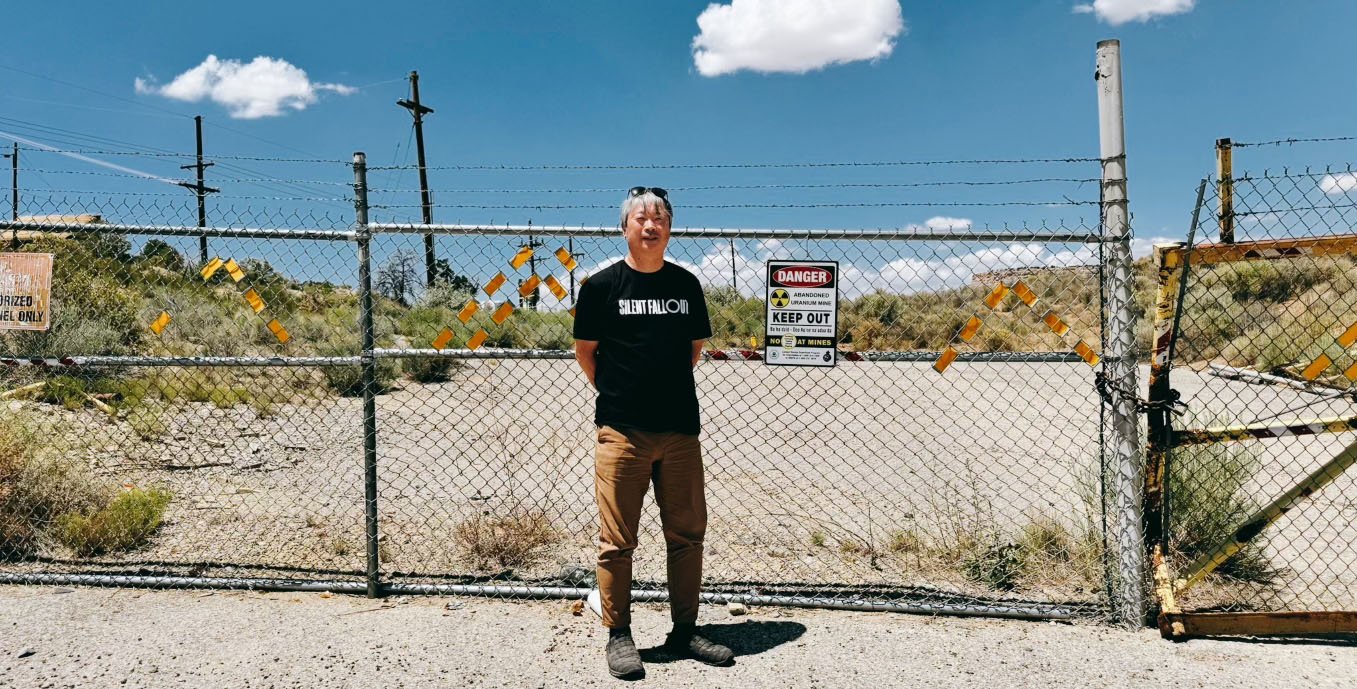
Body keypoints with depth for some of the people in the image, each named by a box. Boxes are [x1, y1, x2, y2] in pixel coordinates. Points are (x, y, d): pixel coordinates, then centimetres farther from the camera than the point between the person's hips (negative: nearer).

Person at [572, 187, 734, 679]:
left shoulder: (686, 284, 9)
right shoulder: (602, 285, -1)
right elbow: (584, 351, 6)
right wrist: (616, 394, 8)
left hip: (681, 429, 4)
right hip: (622, 431, -3)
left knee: (687, 534, 10)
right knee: (617, 540, 2)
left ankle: (685, 632, 24)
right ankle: (618, 635, 18)